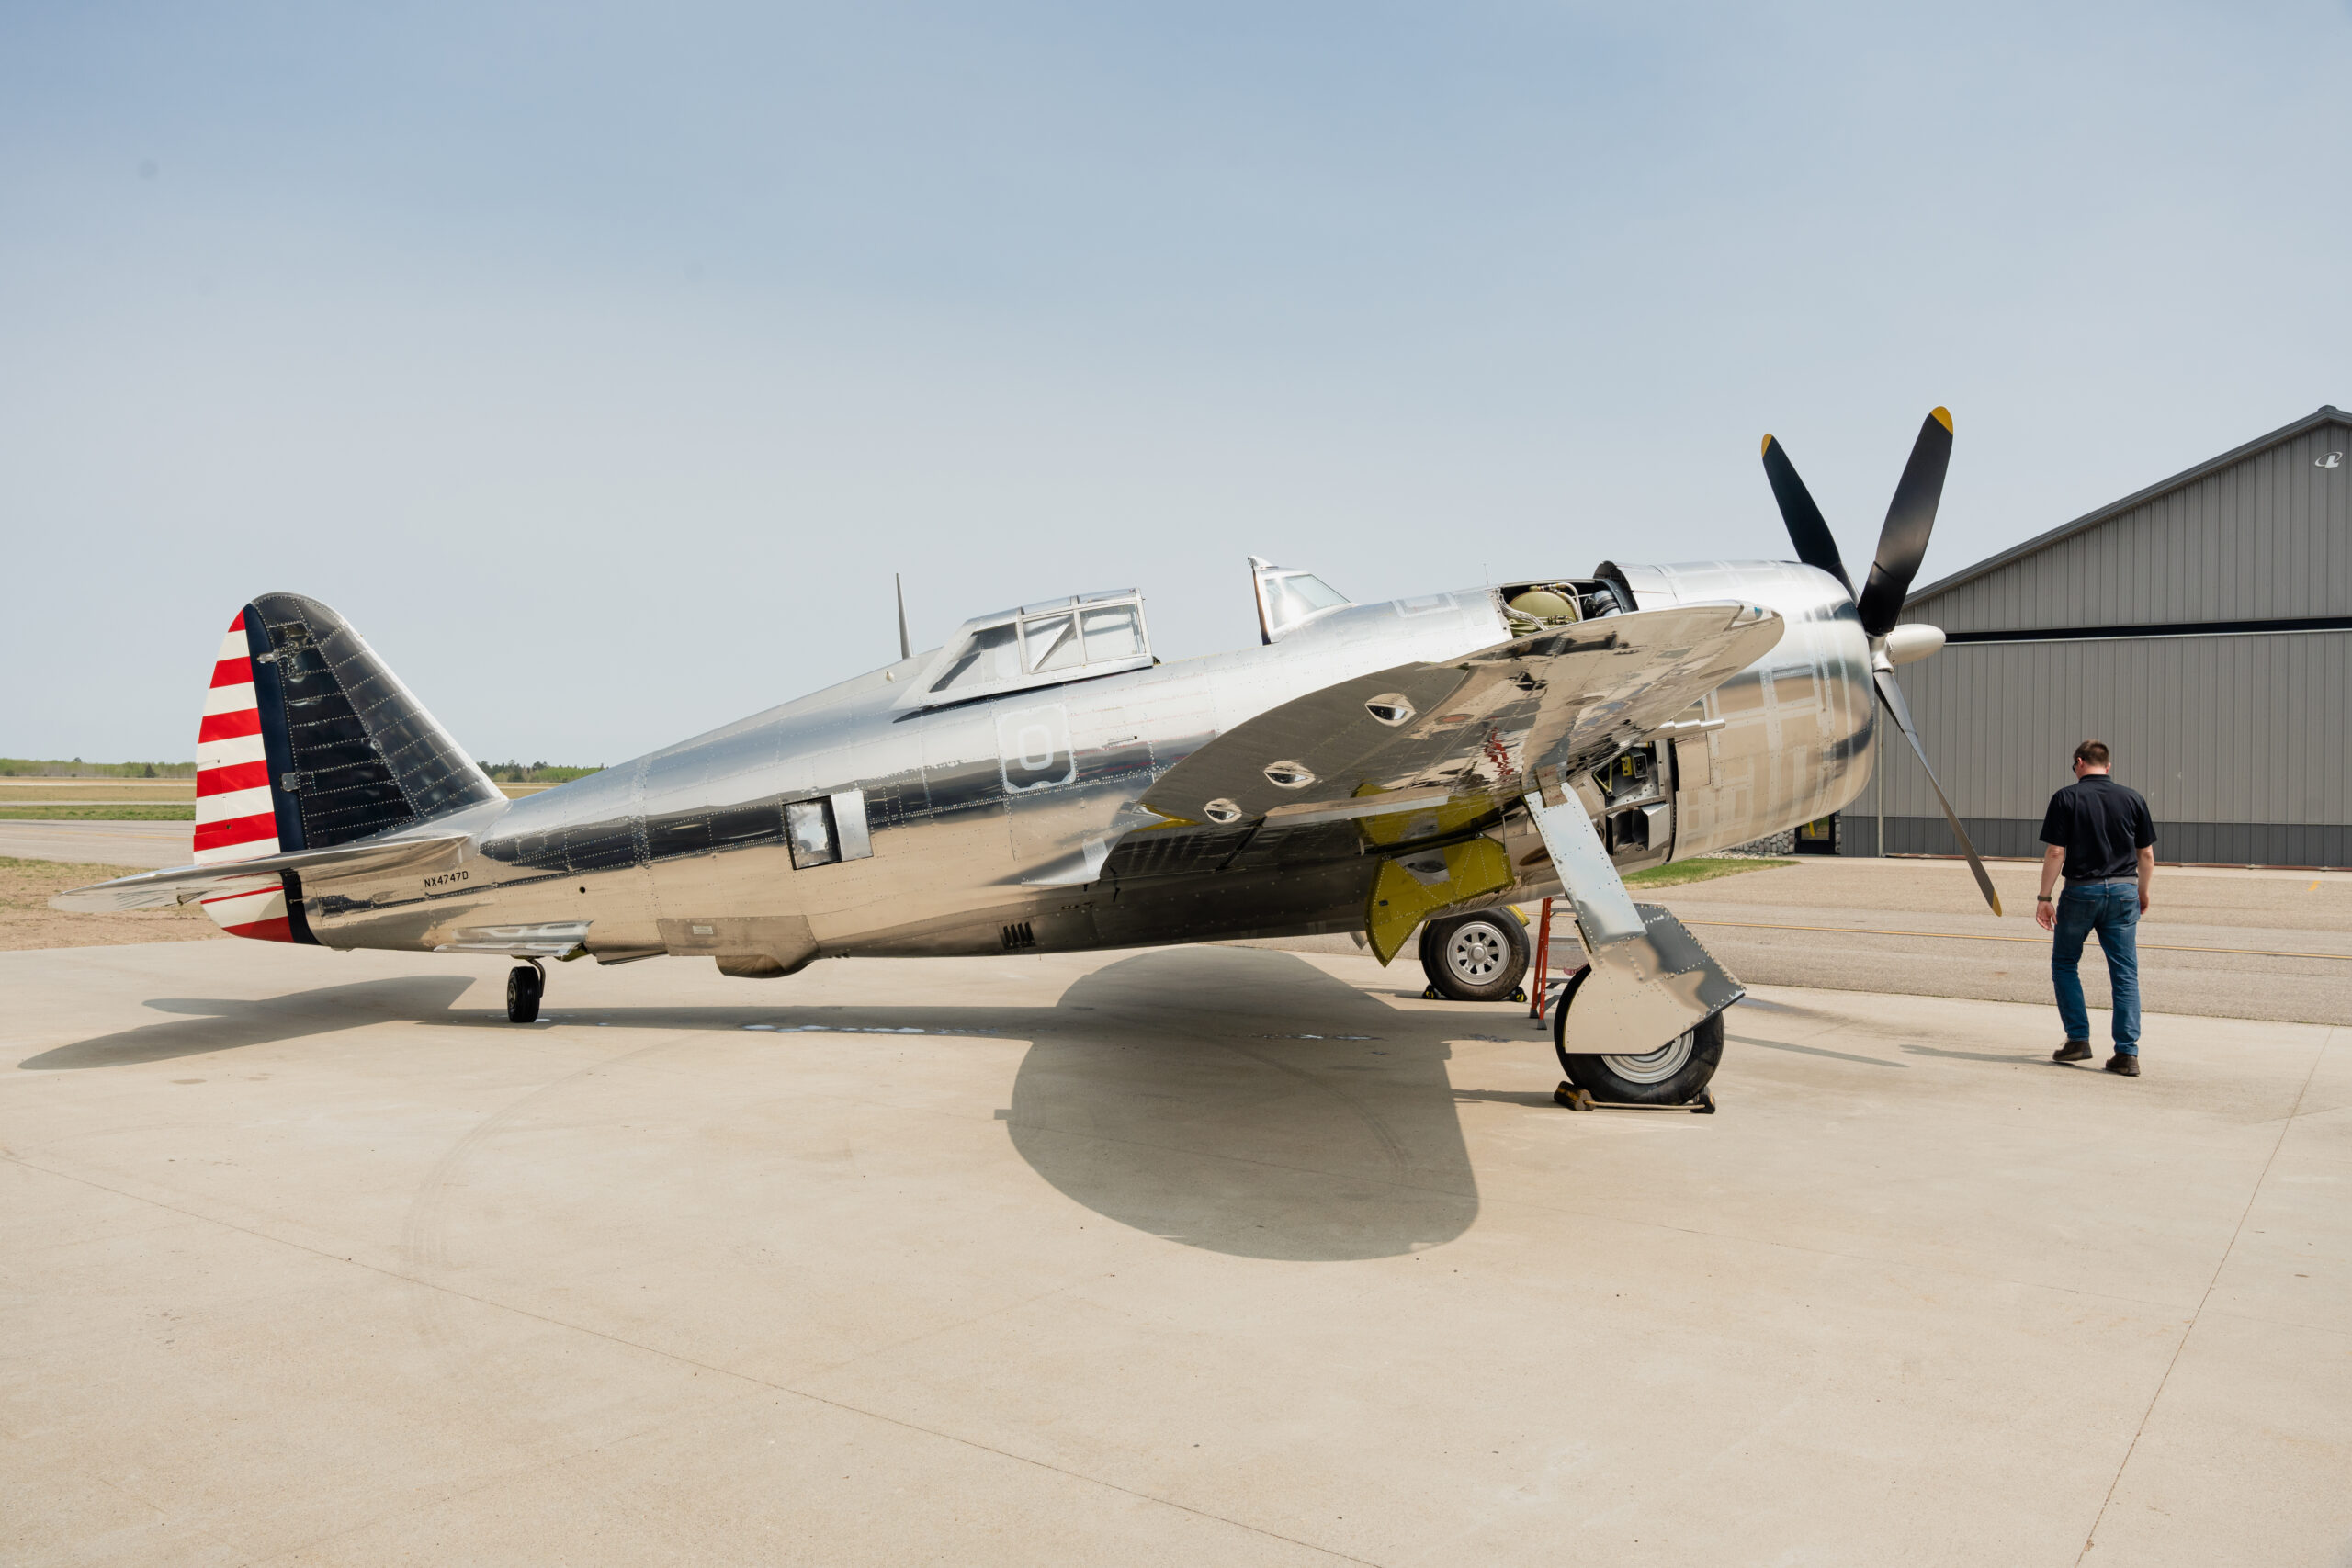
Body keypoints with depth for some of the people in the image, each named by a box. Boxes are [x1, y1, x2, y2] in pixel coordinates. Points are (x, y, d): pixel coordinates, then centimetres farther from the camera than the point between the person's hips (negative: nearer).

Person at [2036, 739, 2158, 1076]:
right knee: (2126, 974, 4)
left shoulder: (2066, 798, -4)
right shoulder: (2133, 798, 6)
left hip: (2081, 890, -3)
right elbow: (2146, 853, 8)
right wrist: (2143, 892, 23)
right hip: (2123, 890, 3)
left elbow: (2055, 852, -9)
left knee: (2065, 965, 14)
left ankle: (2078, 1039, 9)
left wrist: (2044, 897, -4)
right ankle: (2128, 1053, 1)